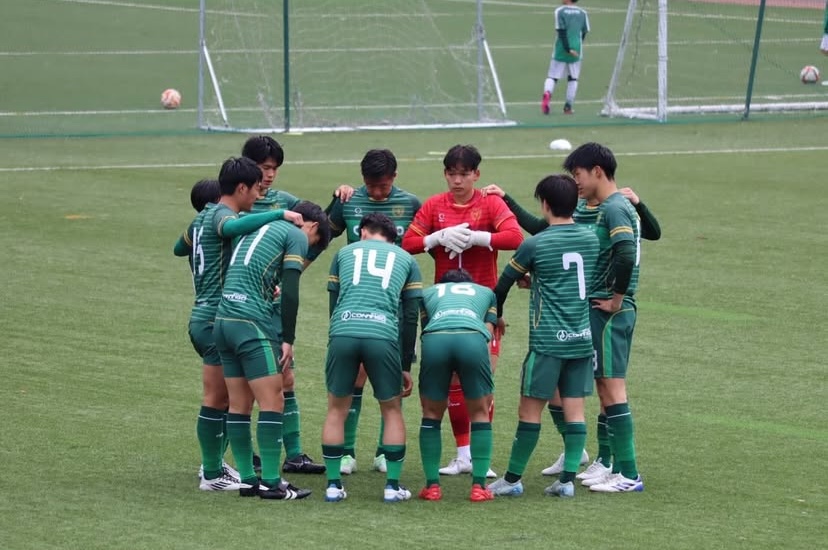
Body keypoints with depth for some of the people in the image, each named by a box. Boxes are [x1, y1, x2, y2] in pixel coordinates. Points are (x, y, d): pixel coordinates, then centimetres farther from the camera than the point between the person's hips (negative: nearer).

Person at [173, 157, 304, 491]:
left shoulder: (204, 216, 15)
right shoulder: (221, 215, -13)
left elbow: (180, 247, 32)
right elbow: (232, 227, -39)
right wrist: (280, 215, -33)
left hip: (205, 316, 10)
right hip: (216, 321, -10)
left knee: (224, 397, 17)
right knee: (217, 399, -4)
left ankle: (213, 465, 23)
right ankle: (212, 475, 1)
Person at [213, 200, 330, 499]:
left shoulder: (258, 228, 24)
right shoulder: (297, 236, 2)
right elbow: (290, 292, -8)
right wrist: (287, 340, -7)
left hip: (223, 319, 8)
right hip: (253, 323, -8)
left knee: (239, 404, 11)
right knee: (272, 402, -4)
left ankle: (247, 479, 13)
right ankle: (271, 483, -5)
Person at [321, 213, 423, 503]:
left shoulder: (344, 253, 25)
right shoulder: (406, 259, 23)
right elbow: (411, 316, 18)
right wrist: (406, 366, 22)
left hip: (343, 333, 1)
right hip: (384, 335, -1)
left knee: (337, 410, 16)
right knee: (392, 411, 16)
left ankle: (333, 485, 15)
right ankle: (392, 485, 16)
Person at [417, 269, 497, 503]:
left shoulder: (428, 293, 38)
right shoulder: (486, 292, 37)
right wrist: (487, 390, 33)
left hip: (434, 339, 1)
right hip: (473, 338, -1)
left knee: (432, 414, 18)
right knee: (480, 413, 17)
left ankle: (432, 486, 15)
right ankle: (479, 486, 12)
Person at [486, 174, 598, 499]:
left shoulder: (535, 245, -9)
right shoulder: (590, 239, 5)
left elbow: (504, 283, 3)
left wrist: (496, 315, 22)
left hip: (547, 341, -5)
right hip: (582, 338, 5)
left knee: (530, 410, 2)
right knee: (574, 410, 5)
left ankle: (513, 480, 8)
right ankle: (568, 480, 3)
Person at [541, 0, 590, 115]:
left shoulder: (560, 11, -5)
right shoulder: (582, 13, 5)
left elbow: (562, 31, -13)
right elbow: (584, 33, 7)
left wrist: (567, 49, -15)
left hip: (561, 49, -2)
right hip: (576, 49, 2)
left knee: (552, 77, 3)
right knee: (573, 78, 14)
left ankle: (547, 94, -26)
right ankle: (568, 106, 13)